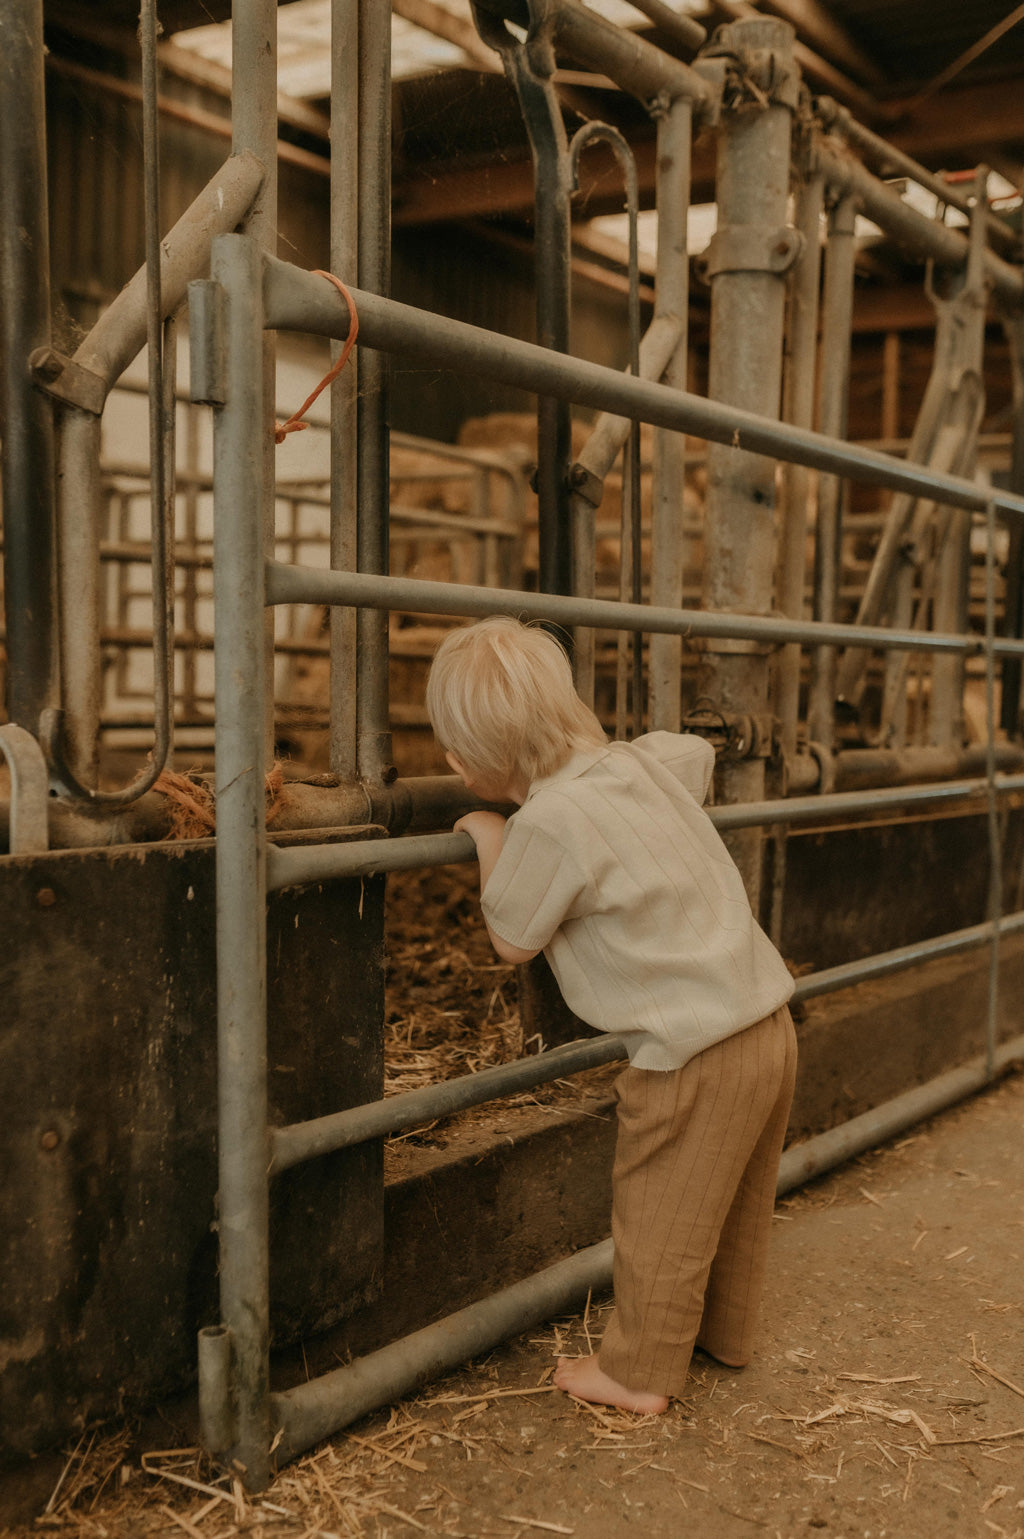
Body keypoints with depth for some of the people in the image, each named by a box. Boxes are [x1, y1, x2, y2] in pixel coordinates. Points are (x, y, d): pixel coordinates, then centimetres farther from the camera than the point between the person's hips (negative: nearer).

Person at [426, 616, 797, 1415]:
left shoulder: (549, 822, -20)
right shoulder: (643, 759, 3)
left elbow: (511, 940, -5)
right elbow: (700, 751, 28)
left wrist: (489, 838, 5)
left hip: (695, 1056, -9)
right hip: (769, 1024, 9)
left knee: (660, 1217, 11)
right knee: (733, 1205, 26)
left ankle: (640, 1371, 28)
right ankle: (725, 1331, 45)